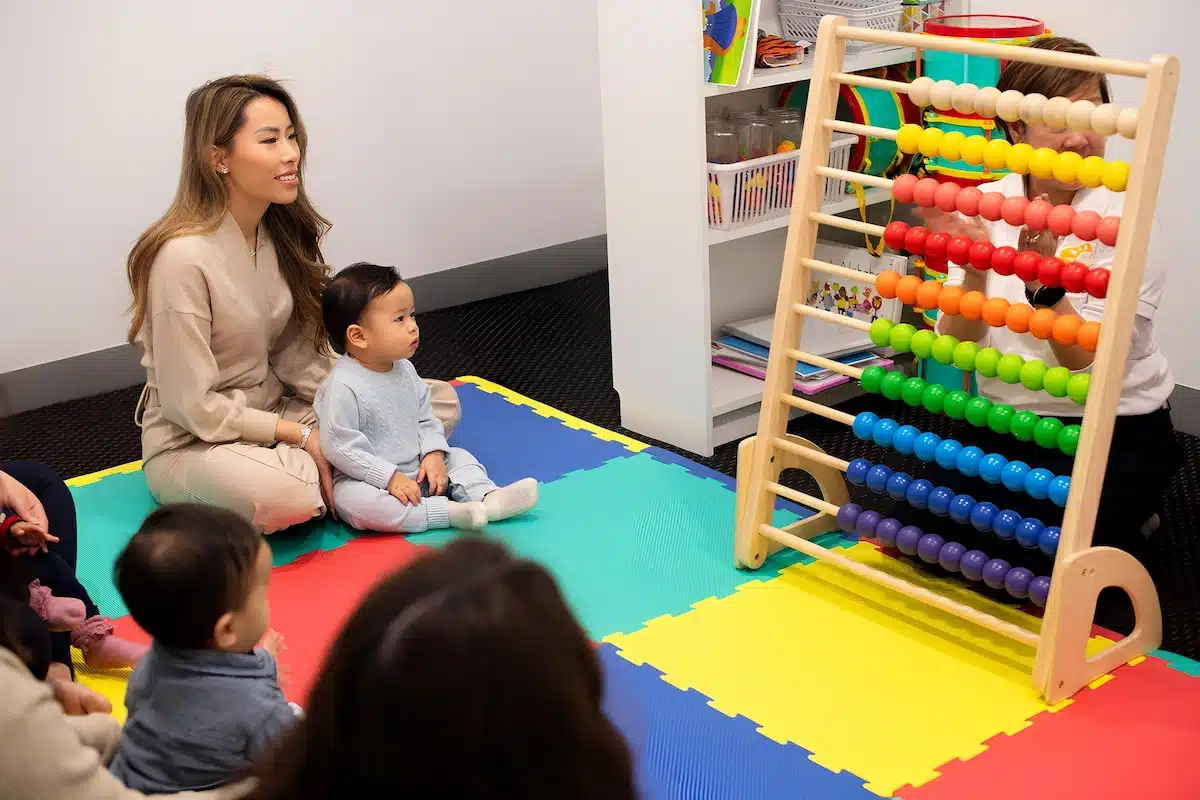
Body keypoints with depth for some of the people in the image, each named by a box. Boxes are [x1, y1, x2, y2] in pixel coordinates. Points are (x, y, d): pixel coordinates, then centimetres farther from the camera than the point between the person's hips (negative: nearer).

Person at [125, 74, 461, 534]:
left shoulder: (283, 231, 0)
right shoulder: (183, 257, -23)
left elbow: (296, 353, 3)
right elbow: (192, 405, -20)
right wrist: (301, 435, -18)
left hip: (275, 414, 7)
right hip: (193, 446, -7)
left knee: (439, 401, -4)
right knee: (286, 494, -41)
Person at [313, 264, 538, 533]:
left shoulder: (405, 370, 3)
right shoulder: (343, 387, -21)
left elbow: (425, 420, 12)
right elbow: (339, 448, -23)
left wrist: (434, 454, -7)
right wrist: (390, 478, -24)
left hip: (417, 470, 8)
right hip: (373, 479, -8)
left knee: (460, 457, 3)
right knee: (354, 501, -35)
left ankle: (488, 497, -23)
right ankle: (448, 511, -37)